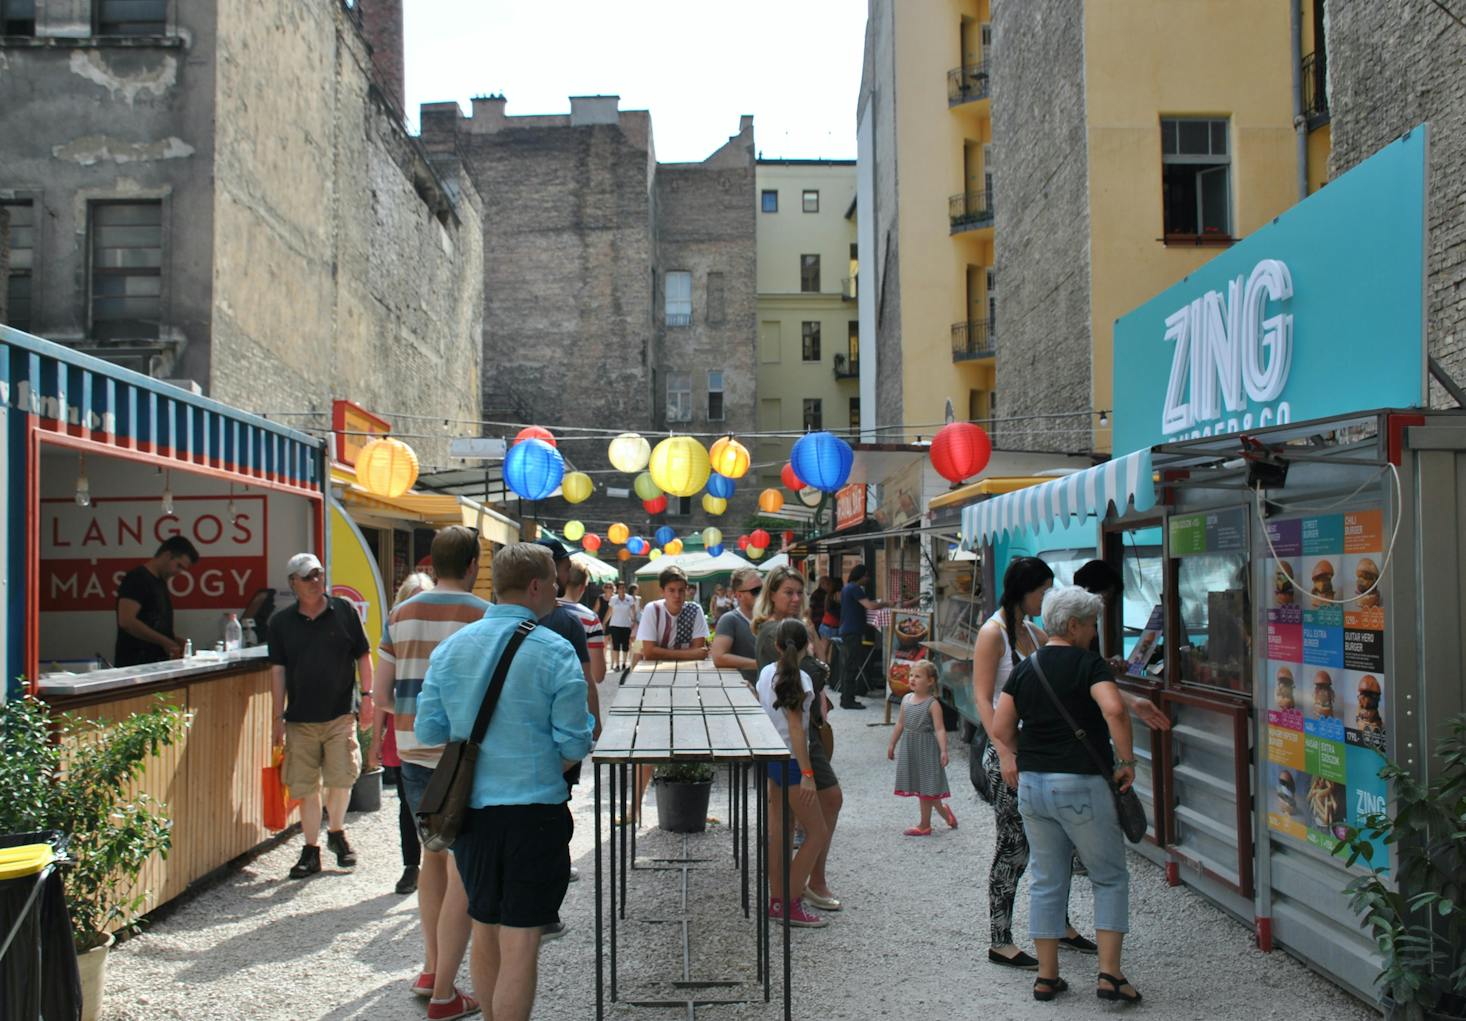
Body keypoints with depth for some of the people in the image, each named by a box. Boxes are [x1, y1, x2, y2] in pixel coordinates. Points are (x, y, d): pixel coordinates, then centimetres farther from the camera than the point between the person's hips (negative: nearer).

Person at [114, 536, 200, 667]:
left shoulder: (160, 582, 18)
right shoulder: (137, 579, -10)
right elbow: (126, 621, -21)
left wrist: (176, 641, 8)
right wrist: (164, 642, -19)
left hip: (157, 662, 9)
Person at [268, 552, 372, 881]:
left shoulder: (344, 612, 1)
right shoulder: (281, 622, 4)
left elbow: (363, 655, 9)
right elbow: (278, 670, 5)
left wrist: (367, 694, 2)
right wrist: (278, 717, 3)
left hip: (340, 714, -1)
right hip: (300, 718, 1)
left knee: (341, 777, -7)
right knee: (306, 786, 5)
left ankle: (337, 832, 20)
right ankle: (311, 850, 18)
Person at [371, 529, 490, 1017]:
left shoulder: (400, 615, 5)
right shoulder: (484, 617, -11)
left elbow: (382, 695, 7)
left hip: (414, 753, 6)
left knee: (433, 856, 22)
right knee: (463, 873, 2)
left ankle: (431, 970, 32)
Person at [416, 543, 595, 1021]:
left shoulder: (451, 646, 2)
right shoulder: (555, 652, -12)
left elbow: (428, 731, 5)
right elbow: (574, 744, -12)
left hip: (470, 808, 5)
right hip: (534, 809, -5)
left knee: (484, 931, 20)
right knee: (520, 943, 1)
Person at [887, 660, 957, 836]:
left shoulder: (932, 704, -15)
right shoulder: (906, 699, 5)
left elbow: (939, 729, -18)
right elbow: (900, 724, 14)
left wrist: (943, 751, -26)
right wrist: (892, 744, 18)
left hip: (926, 748, -7)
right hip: (909, 748, 7)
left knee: (925, 787, 2)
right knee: (919, 786, 14)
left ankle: (924, 825, 13)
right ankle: (943, 810, 33)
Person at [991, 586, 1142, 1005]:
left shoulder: (1025, 668, 8)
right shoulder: (1088, 664, -9)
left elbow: (1000, 729, 6)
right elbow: (1114, 710, -26)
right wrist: (1126, 760, -15)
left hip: (1032, 784, 6)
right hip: (1081, 785, -5)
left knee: (1046, 881, 13)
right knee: (1110, 878, 9)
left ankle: (1047, 976, 18)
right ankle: (1109, 974, 5)